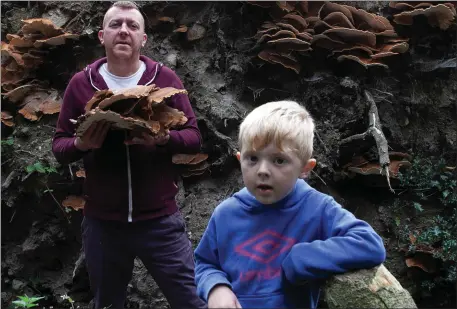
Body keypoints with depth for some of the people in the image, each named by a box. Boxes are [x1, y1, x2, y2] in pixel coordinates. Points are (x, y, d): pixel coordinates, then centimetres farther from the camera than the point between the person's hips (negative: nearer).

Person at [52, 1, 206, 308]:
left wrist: (163, 138, -22)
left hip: (161, 220, -1)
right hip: (102, 223, 2)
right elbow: (59, 145, 4)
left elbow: (194, 137, -2)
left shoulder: (166, 78, -1)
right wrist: (81, 144, -18)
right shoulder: (81, 83, 2)